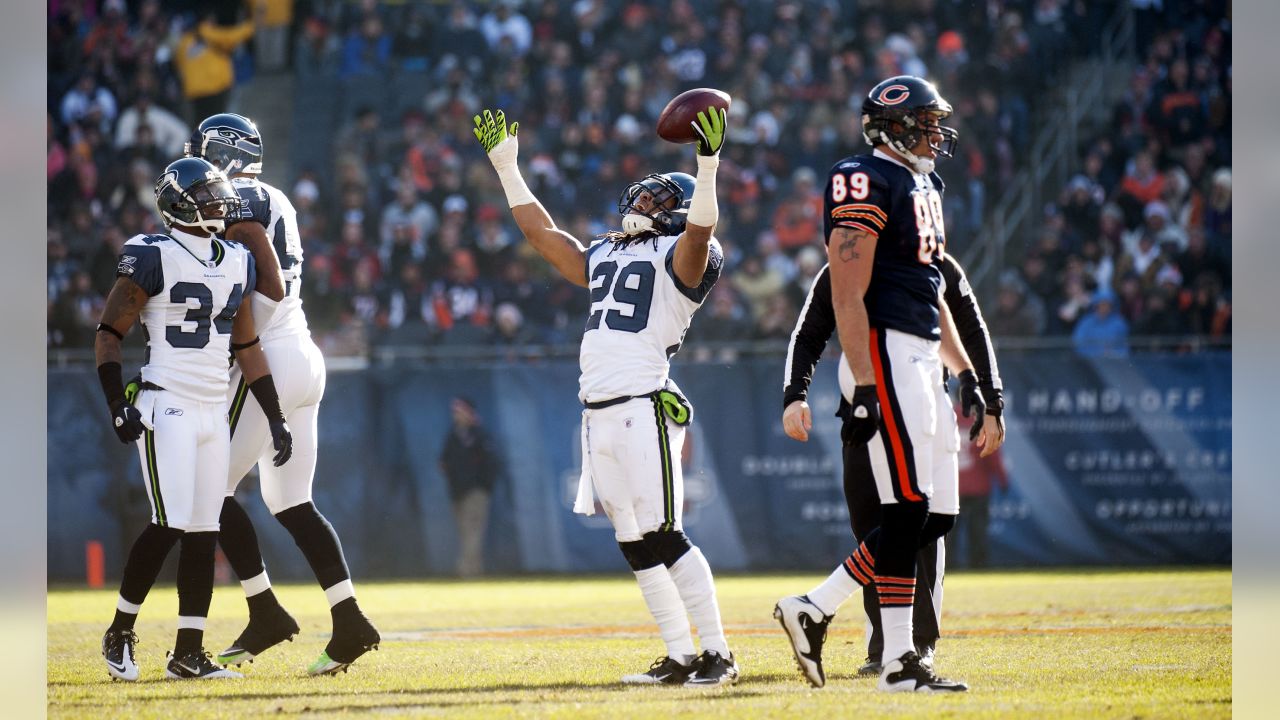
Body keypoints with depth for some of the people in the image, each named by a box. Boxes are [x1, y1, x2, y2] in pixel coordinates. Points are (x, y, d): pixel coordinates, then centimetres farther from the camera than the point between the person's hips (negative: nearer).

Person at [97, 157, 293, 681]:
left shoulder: (236, 263, 12)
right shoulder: (153, 257, -9)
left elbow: (247, 348, 18)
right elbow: (109, 333, -6)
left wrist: (276, 419, 15)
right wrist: (118, 406, -15)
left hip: (213, 412, 7)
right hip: (166, 409, -7)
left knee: (203, 533, 4)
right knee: (171, 525, -14)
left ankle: (188, 654, 8)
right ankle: (119, 634, 2)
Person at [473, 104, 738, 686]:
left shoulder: (677, 256, -1)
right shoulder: (604, 257, 22)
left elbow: (700, 232, -22)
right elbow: (540, 231, 29)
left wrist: (708, 166, -35)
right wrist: (505, 164, 29)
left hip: (643, 408, -8)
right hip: (598, 415, 8)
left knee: (664, 537, -12)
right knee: (635, 545, 7)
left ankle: (718, 654, -7)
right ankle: (680, 657, 11)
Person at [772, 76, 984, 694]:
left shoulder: (922, 185, 20)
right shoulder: (867, 182, -11)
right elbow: (849, 296, -17)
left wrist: (965, 373, 22)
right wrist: (864, 389, -22)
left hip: (922, 359, 10)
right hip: (885, 355, -10)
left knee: (933, 518, 7)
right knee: (908, 508, -9)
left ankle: (813, 611, 11)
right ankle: (899, 662, -5)